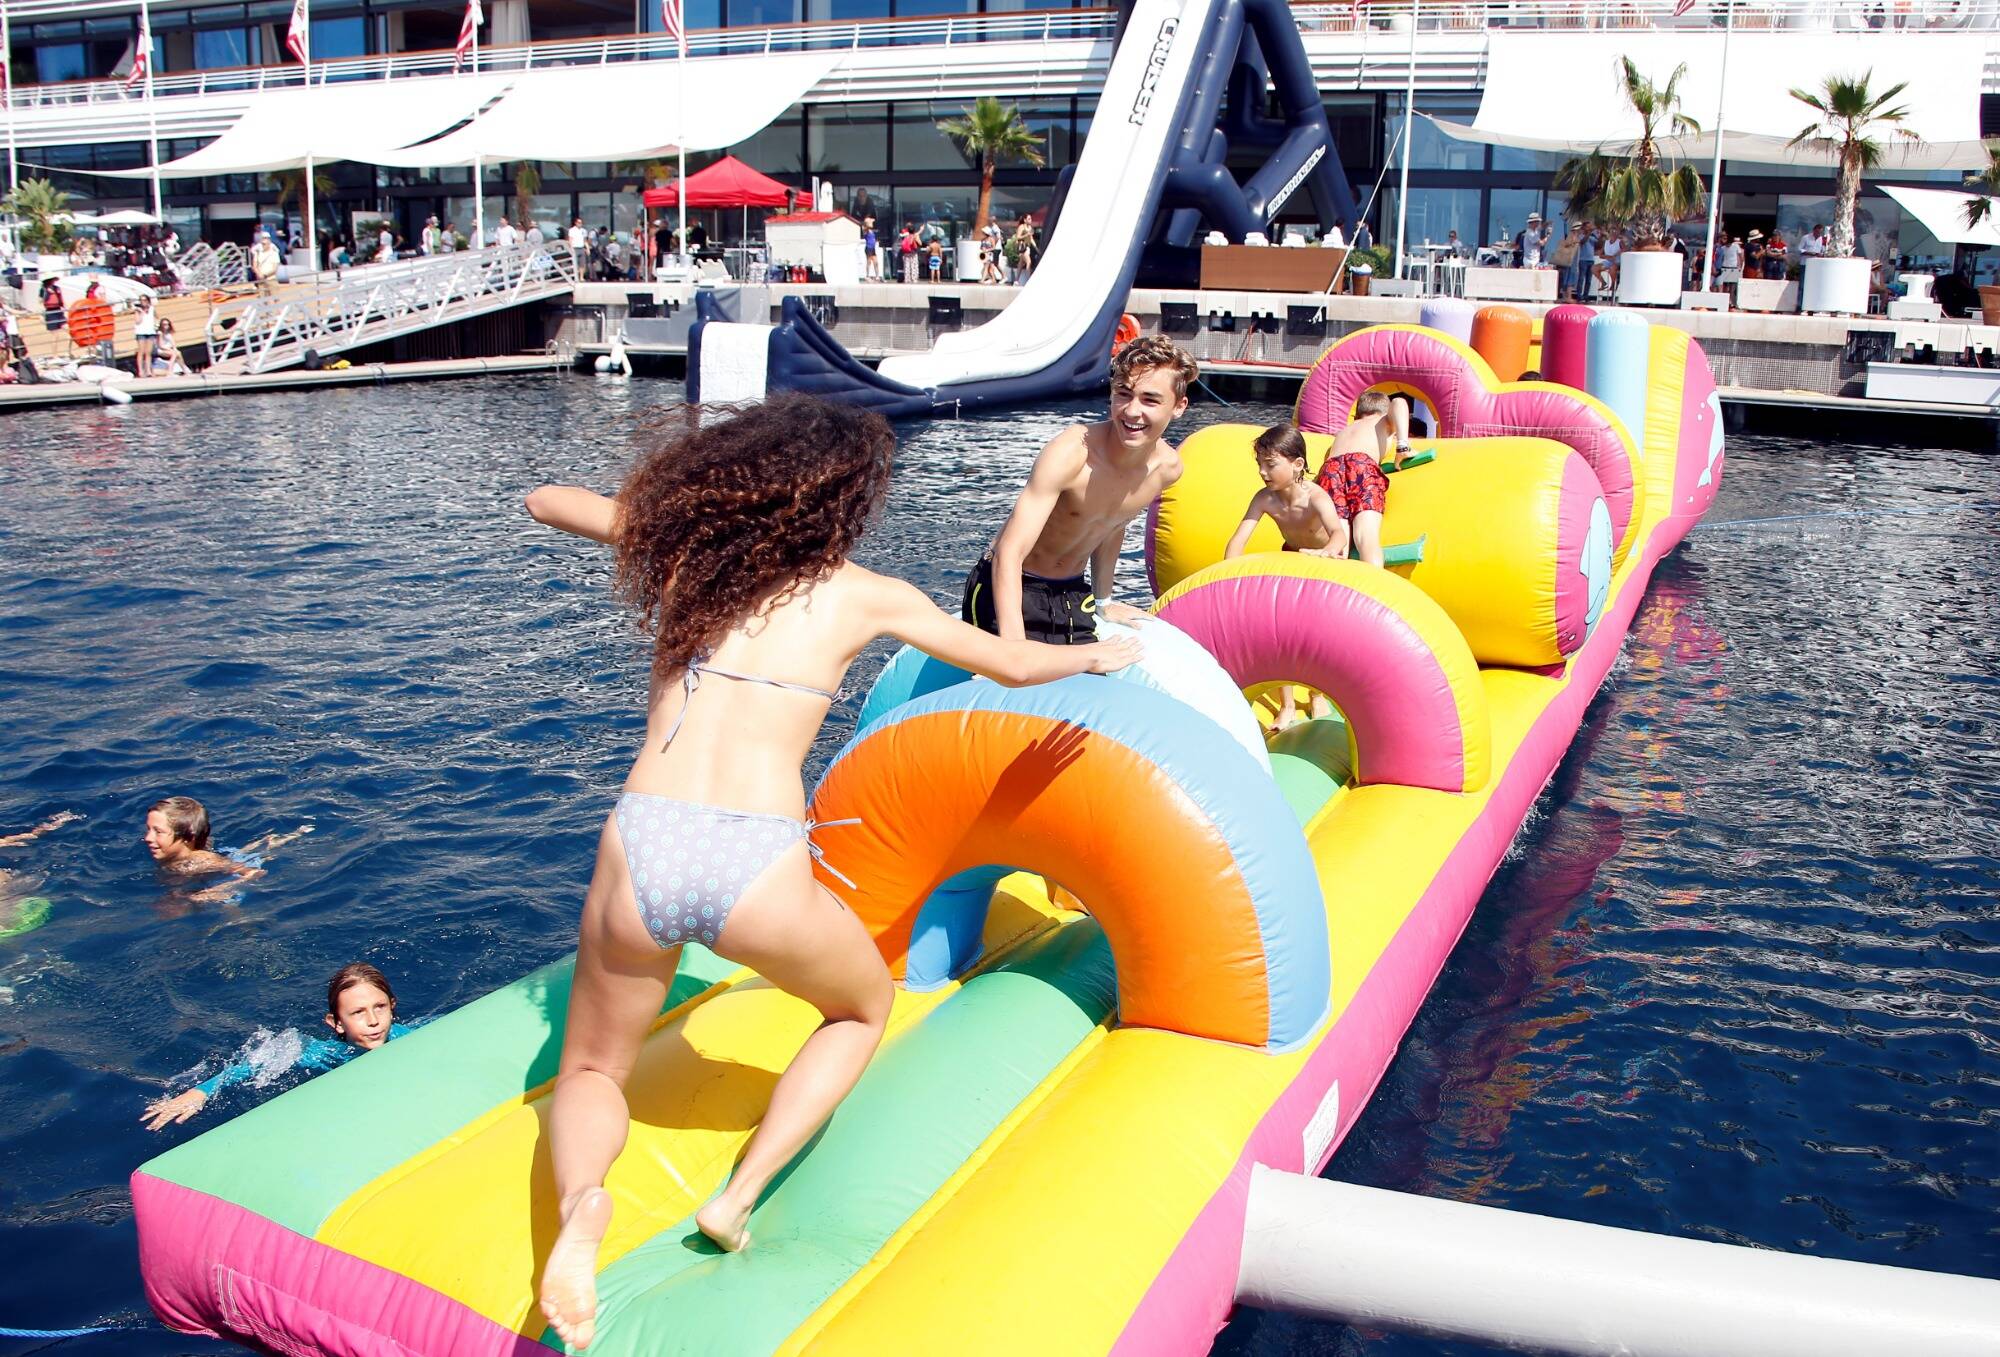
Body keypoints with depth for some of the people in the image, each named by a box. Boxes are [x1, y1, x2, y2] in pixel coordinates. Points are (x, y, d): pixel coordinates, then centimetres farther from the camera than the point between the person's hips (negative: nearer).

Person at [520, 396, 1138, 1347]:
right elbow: (1015, 666, 22)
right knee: (865, 1007, 30)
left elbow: (544, 501, 29)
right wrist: (1100, 655, 42)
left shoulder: (684, 547, 14)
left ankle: (580, 1202, -9)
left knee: (592, 1072, 26)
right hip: (758, 872, -2)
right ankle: (742, 1195, 11)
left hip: (640, 851, 2)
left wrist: (651, 509, 43)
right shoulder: (862, 594, 10)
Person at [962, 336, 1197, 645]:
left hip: (1073, 594, 6)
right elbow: (1010, 552, -33)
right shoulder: (1071, 452, -26)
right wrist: (1014, 648, -45)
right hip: (1009, 589, -6)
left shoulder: (1167, 468, -6)